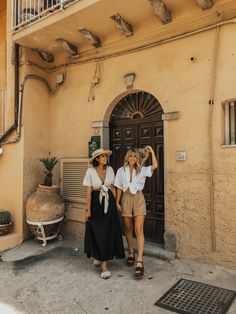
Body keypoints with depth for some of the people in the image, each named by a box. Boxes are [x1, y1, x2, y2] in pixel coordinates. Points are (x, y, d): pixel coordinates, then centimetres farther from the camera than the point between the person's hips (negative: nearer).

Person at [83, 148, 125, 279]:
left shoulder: (110, 169, 1)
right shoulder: (90, 171, -9)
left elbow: (113, 188, 8)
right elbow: (89, 192, -8)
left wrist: (116, 203, 7)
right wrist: (88, 209, -9)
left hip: (109, 202, 3)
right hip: (96, 203, -3)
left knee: (109, 232, 6)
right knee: (97, 233, 1)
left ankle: (102, 258, 28)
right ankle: (103, 264, 13)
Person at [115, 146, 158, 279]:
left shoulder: (142, 170, 4)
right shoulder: (121, 171, 7)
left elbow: (155, 166, -11)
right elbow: (119, 188, 8)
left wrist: (151, 151, -6)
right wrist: (117, 202, 3)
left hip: (138, 199, -2)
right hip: (126, 199, 2)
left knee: (139, 230, -9)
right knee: (128, 228, 11)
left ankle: (140, 262, -9)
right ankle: (131, 253, 31)